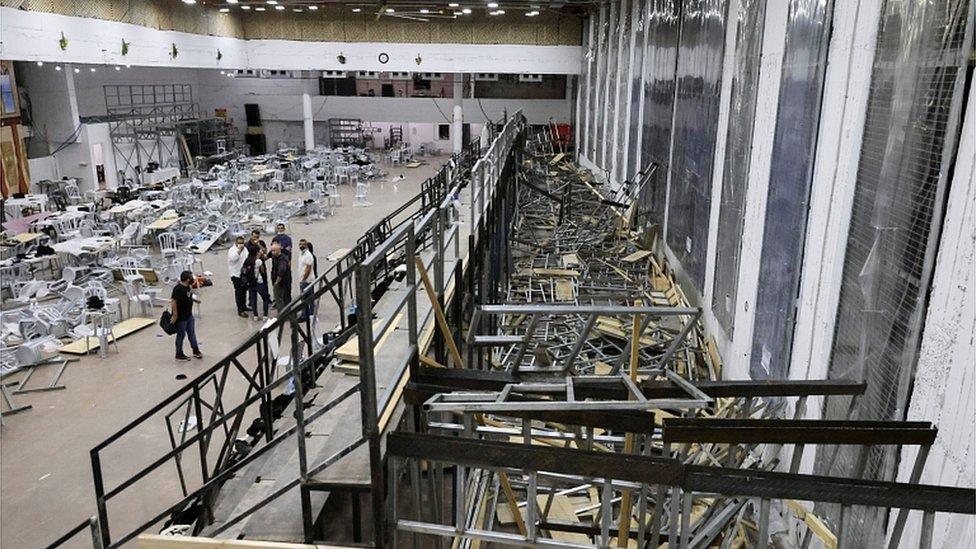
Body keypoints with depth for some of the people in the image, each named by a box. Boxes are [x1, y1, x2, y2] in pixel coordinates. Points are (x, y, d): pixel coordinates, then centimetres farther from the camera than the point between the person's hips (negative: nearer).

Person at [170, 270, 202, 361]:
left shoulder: (186, 286, 2)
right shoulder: (178, 289, -27)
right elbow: (173, 302, -27)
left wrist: (195, 300, 19)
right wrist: (175, 315, -24)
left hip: (189, 315, 9)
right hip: (181, 317, -9)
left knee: (192, 333, 19)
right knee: (181, 335, 6)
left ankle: (195, 350, 33)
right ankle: (179, 355, 21)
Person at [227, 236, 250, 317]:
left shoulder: (245, 249, 9)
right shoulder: (232, 250, -13)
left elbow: (247, 258, 18)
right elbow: (233, 258, -31)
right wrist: (239, 250, -31)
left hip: (244, 273, 8)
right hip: (236, 274, -7)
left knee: (244, 290, 18)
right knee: (239, 292, -6)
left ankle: (244, 306, 34)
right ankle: (240, 310, -4)